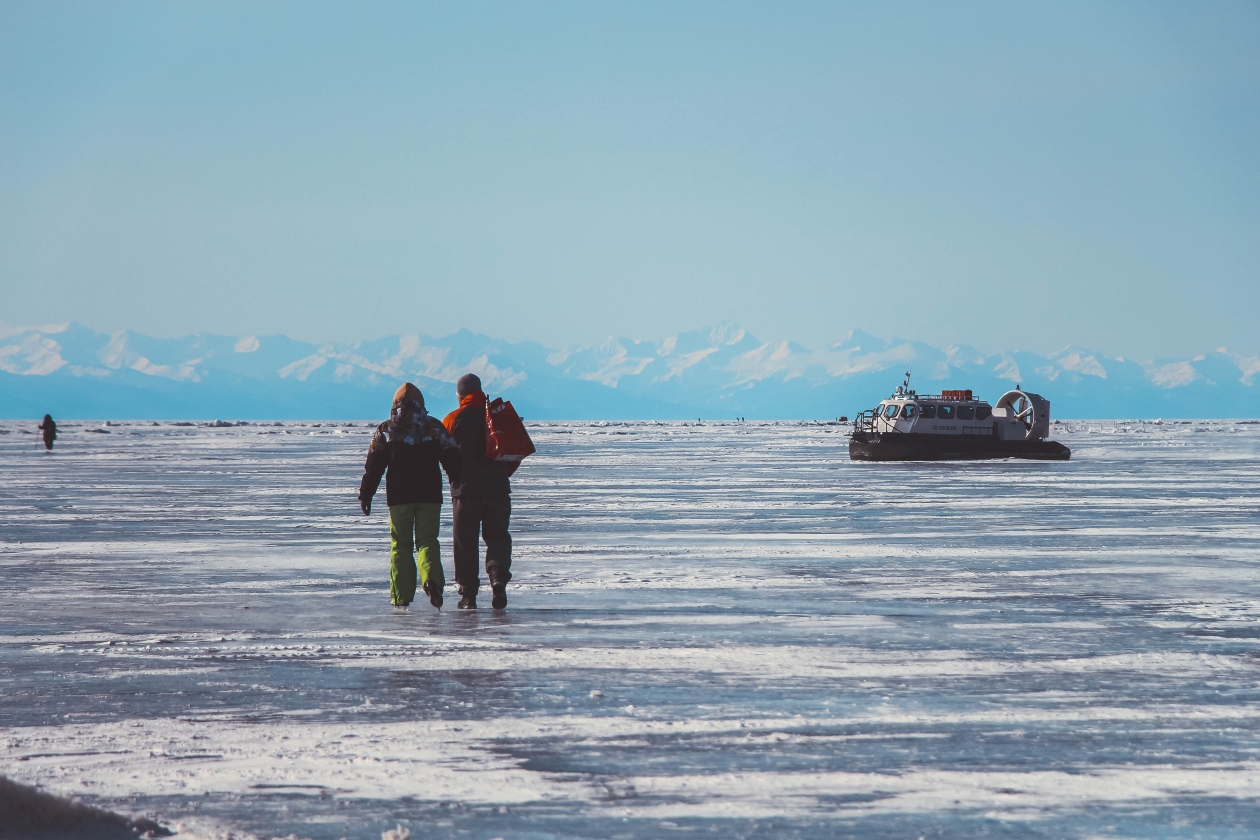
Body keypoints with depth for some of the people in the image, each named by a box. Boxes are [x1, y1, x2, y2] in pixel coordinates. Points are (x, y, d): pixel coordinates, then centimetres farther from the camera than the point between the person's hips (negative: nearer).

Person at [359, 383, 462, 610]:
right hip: (430, 495, 0)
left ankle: (401, 596, 4)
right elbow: (452, 460, 2)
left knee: (401, 544, 8)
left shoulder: (386, 430, 3)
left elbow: (373, 466, 2)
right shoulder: (434, 427, 5)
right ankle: (431, 579, -24)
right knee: (427, 540, 5)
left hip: (398, 496, 0)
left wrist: (365, 495, 7)